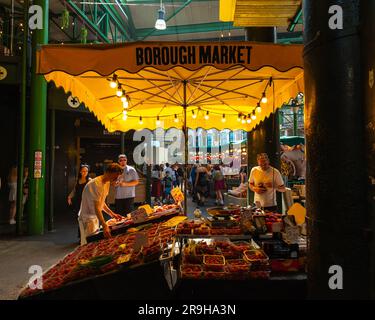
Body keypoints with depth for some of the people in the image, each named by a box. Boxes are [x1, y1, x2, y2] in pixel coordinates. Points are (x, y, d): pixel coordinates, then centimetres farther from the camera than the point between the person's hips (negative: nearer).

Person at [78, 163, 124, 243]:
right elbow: (96, 208, -31)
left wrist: (112, 214, 5)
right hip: (87, 219, -9)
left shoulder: (107, 183, 5)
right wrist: (104, 226, -38)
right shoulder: (96, 184, -25)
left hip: (95, 218, 9)